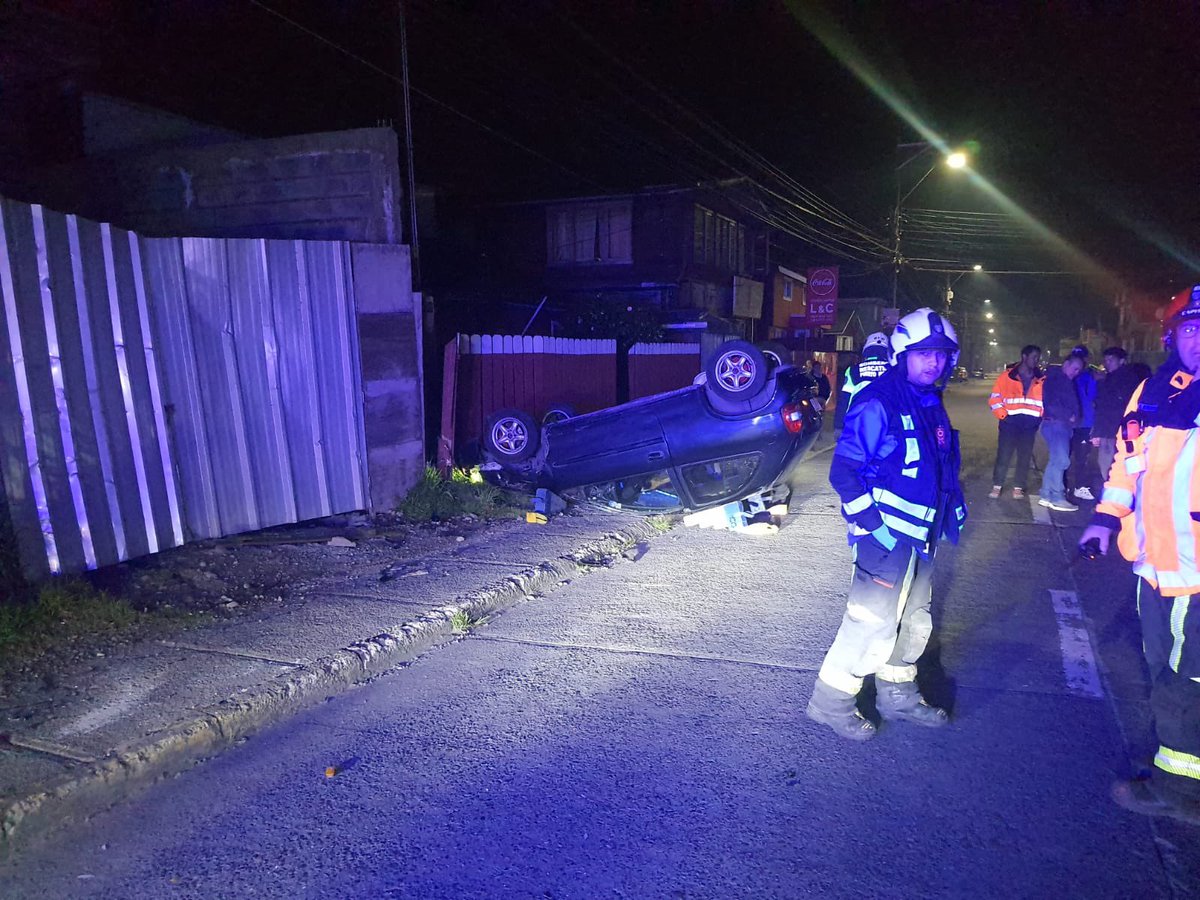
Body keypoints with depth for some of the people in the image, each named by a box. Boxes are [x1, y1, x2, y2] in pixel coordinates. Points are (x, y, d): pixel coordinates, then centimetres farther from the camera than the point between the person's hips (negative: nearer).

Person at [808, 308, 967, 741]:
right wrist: (871, 524, -21)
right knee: (873, 622, -5)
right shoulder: (878, 404, -17)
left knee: (912, 620, 19)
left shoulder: (932, 405, 11)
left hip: (921, 537, 9)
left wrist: (953, 510, 17)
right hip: (886, 538, -9)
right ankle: (831, 701, 11)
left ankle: (897, 694, 37)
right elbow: (843, 470, -20)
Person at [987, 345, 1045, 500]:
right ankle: (997, 486, 10)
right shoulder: (1007, 376, 0)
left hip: (1030, 424, 2)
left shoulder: (1042, 379, 8)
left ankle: (1018, 488, 14)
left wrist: (1043, 416, 2)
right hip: (1010, 422, -2)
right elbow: (995, 398, 2)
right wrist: (1003, 415, -8)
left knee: (1024, 458, 5)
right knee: (1003, 456, -2)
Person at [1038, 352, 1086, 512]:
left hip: (1064, 425, 10)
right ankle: (1057, 498, -10)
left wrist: (1074, 417, 4)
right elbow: (1051, 404, -17)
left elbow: (1071, 404, 21)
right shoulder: (1054, 378, -8)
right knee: (1061, 460, -12)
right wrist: (1069, 416, -11)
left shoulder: (1067, 381, 21)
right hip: (1055, 423, -10)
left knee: (1055, 460, 10)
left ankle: (1046, 496, 14)